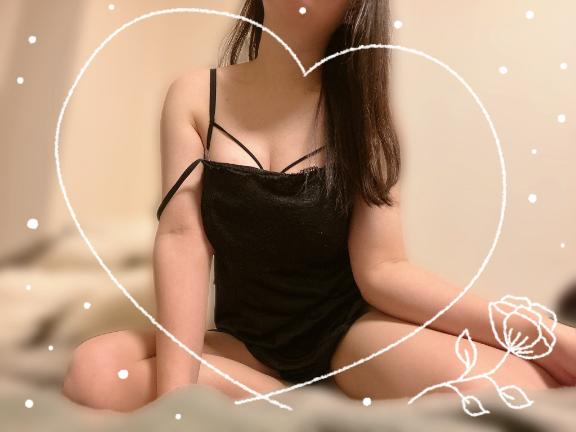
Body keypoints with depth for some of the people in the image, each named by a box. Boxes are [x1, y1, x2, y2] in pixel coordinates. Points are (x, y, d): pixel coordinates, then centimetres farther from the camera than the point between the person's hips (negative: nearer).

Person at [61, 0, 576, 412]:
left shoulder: (359, 109, -4)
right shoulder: (196, 96, -4)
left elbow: (383, 268, -11)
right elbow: (182, 239, -15)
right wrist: (173, 392, -28)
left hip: (349, 323, -1)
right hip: (246, 339, 2)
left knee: (516, 390, -28)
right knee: (94, 374, -28)